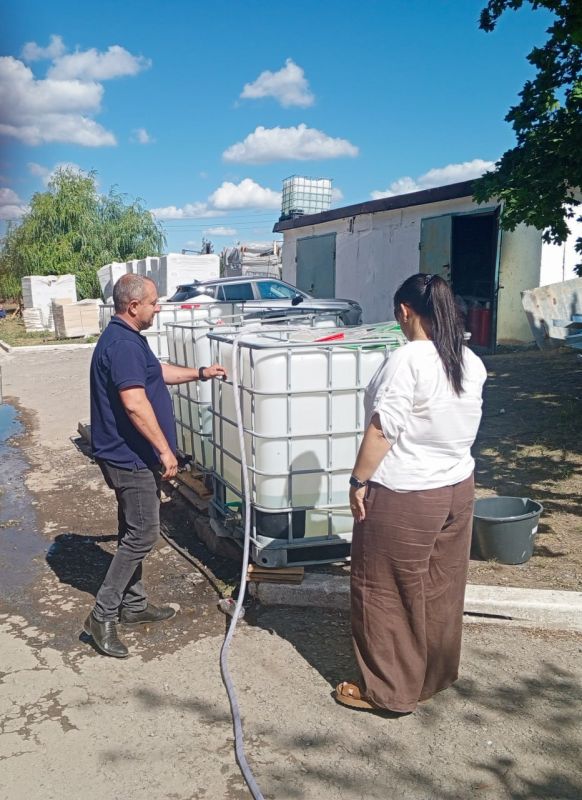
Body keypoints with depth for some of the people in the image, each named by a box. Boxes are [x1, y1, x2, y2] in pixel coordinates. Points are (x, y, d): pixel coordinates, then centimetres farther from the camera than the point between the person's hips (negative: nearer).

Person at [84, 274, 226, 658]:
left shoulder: (128, 339, 13)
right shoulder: (122, 344, -22)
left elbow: (157, 371, 29)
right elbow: (135, 403, -29)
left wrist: (200, 373, 27)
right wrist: (165, 450, -26)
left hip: (132, 456, 11)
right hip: (129, 457, -11)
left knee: (135, 532, 17)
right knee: (142, 534, -5)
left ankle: (134, 604, 30)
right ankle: (103, 616, 3)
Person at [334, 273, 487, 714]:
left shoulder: (407, 360, -21)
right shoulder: (471, 362, 3)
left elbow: (382, 430, -21)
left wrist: (359, 481, -11)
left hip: (405, 496, -8)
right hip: (458, 488, 8)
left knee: (387, 593, 7)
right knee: (441, 589, 19)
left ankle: (390, 690, 19)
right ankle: (436, 674, 35)